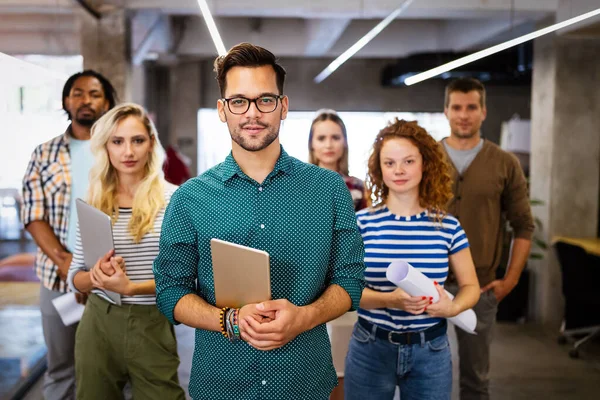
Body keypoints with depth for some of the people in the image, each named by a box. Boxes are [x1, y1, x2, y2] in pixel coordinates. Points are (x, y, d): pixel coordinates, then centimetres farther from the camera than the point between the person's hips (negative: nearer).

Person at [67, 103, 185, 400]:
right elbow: (75, 277, 7)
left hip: (152, 325, -3)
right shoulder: (94, 203, 2)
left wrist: (131, 287, -21)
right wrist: (97, 276, -15)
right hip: (99, 324, 3)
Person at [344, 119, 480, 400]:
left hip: (431, 351, 2)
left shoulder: (448, 227, -2)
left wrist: (453, 307, -15)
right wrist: (389, 299, -24)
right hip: (371, 349, -1)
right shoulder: (361, 223, -7)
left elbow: (470, 286, 6)